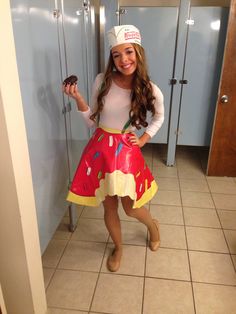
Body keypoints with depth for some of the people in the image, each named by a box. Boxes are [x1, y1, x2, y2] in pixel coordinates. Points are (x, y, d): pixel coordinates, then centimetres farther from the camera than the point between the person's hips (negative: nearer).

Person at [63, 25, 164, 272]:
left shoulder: (150, 90, -9)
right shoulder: (102, 81, -6)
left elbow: (159, 117, 13)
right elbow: (92, 122, 2)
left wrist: (143, 139, 2)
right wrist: (78, 98, -12)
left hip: (126, 152, -1)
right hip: (100, 149, 2)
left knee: (130, 207, 8)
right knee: (109, 206, 13)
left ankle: (153, 226, 46)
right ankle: (118, 248, 41)